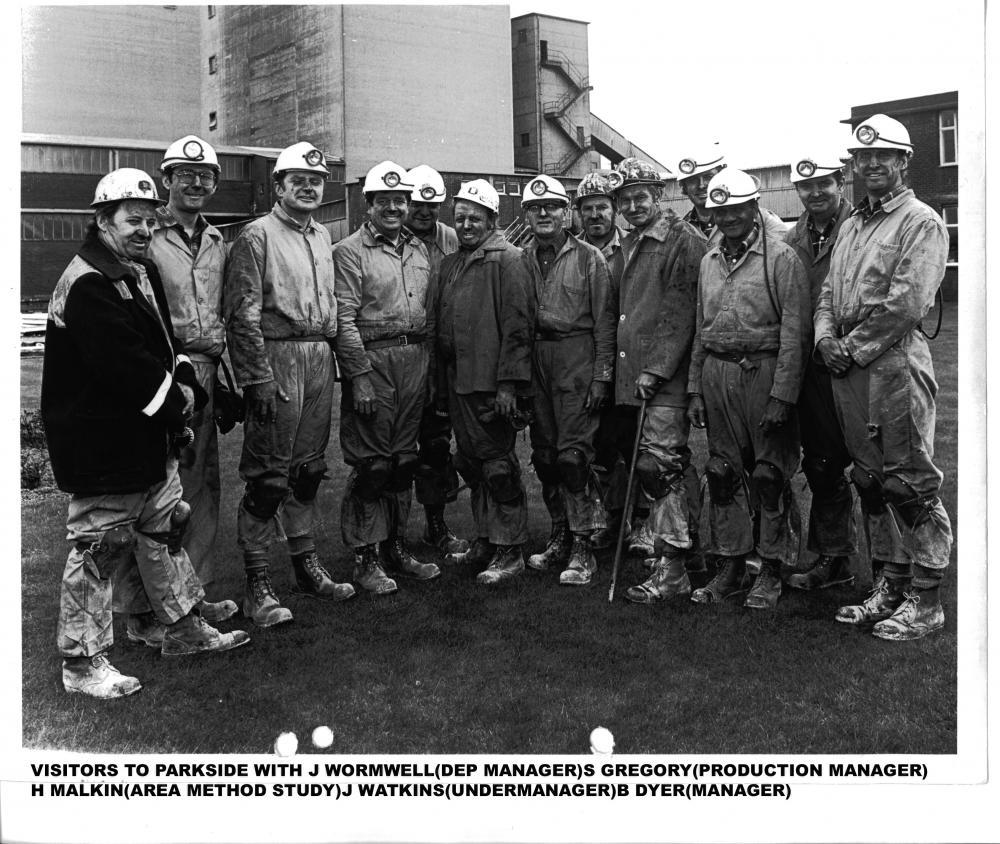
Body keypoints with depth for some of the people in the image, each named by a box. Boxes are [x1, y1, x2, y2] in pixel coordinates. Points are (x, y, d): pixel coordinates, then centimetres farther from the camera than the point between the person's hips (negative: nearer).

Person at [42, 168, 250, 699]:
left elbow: (165, 343, 15)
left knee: (164, 531, 19)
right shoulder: (86, 286, -20)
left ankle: (184, 629, 33)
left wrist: (187, 388, -1)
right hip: (102, 447, -10)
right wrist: (177, 399, -12)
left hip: (149, 436, 10)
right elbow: (123, 364, -25)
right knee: (98, 548, 0)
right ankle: (82, 663, 14)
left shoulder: (143, 272, 12)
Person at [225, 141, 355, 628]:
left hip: (321, 359, 7)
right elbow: (243, 314, -12)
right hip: (278, 358, -7)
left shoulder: (323, 237, 17)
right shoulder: (257, 236, -6)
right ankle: (259, 586, 1)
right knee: (268, 476, -5)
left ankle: (307, 565, 26)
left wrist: (333, 357, 14)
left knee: (309, 469, 14)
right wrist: (258, 379, -17)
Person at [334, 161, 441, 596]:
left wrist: (426, 362, 12)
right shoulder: (350, 251, -4)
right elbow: (344, 319, -10)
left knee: (403, 460, 11)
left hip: (415, 363, 6)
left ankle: (395, 546, 22)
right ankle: (365, 557, 5)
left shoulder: (418, 250, 16)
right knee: (371, 464, -4)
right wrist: (360, 375, -16)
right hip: (372, 361, -6)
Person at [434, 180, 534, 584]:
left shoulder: (506, 258, -8)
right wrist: (440, 383, 15)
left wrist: (508, 384, -19)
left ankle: (510, 550, 7)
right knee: (471, 464, 14)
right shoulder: (451, 263, 16)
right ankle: (485, 540, 26)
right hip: (457, 381, 8)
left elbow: (517, 325, -14)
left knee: (498, 464, -3)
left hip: (491, 382, -8)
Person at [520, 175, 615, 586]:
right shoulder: (521, 261, 12)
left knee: (573, 455, -8)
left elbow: (604, 321, -3)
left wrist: (601, 376, -9)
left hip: (576, 357, -5)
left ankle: (582, 548, 0)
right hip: (534, 361, 5)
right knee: (544, 455, 8)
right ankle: (559, 539, 21)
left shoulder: (589, 258, 0)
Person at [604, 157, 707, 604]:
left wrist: (657, 369, -16)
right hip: (629, 375, 8)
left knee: (658, 464, -10)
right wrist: (616, 372, 14)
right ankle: (679, 537, 22)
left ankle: (672, 567, -4)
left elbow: (680, 313, -12)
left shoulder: (683, 240, -6)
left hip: (666, 379, -8)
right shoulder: (627, 248, 19)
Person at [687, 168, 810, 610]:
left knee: (769, 474, 1)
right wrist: (695, 389, 12)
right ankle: (729, 567, 19)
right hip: (717, 373, 6)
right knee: (723, 473, 9)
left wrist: (781, 396, -16)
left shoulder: (781, 258, -6)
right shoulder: (709, 260, 13)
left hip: (763, 372, -6)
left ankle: (772, 569, 13)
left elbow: (793, 333, -11)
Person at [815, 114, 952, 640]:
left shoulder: (921, 222, -4)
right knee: (870, 479, 12)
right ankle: (888, 587, 22)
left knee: (910, 482, -5)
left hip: (895, 360, -8)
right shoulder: (851, 225, 21)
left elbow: (905, 303, -15)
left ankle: (925, 601, 3)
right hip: (848, 366, 8)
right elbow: (828, 292, 19)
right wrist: (826, 338, 1)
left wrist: (855, 348, -10)